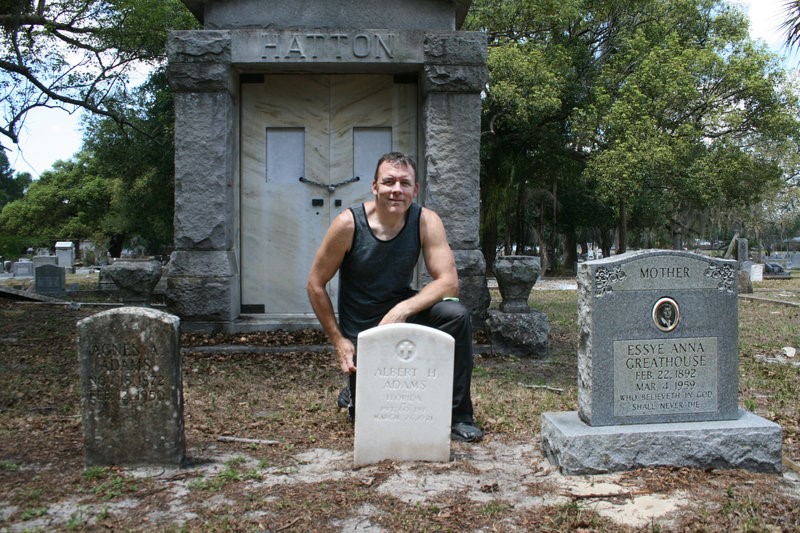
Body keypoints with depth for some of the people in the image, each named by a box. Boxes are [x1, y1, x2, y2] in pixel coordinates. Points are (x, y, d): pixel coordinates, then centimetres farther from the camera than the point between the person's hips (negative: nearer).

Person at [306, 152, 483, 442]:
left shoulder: (426, 222, -14)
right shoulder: (349, 223, -20)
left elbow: (448, 282, -19)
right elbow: (315, 284, -11)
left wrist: (402, 310, -34)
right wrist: (338, 340, -11)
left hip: (402, 309, 2)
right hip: (360, 329, -1)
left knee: (456, 315, -27)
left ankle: (458, 415, -12)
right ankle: (354, 393, 37)